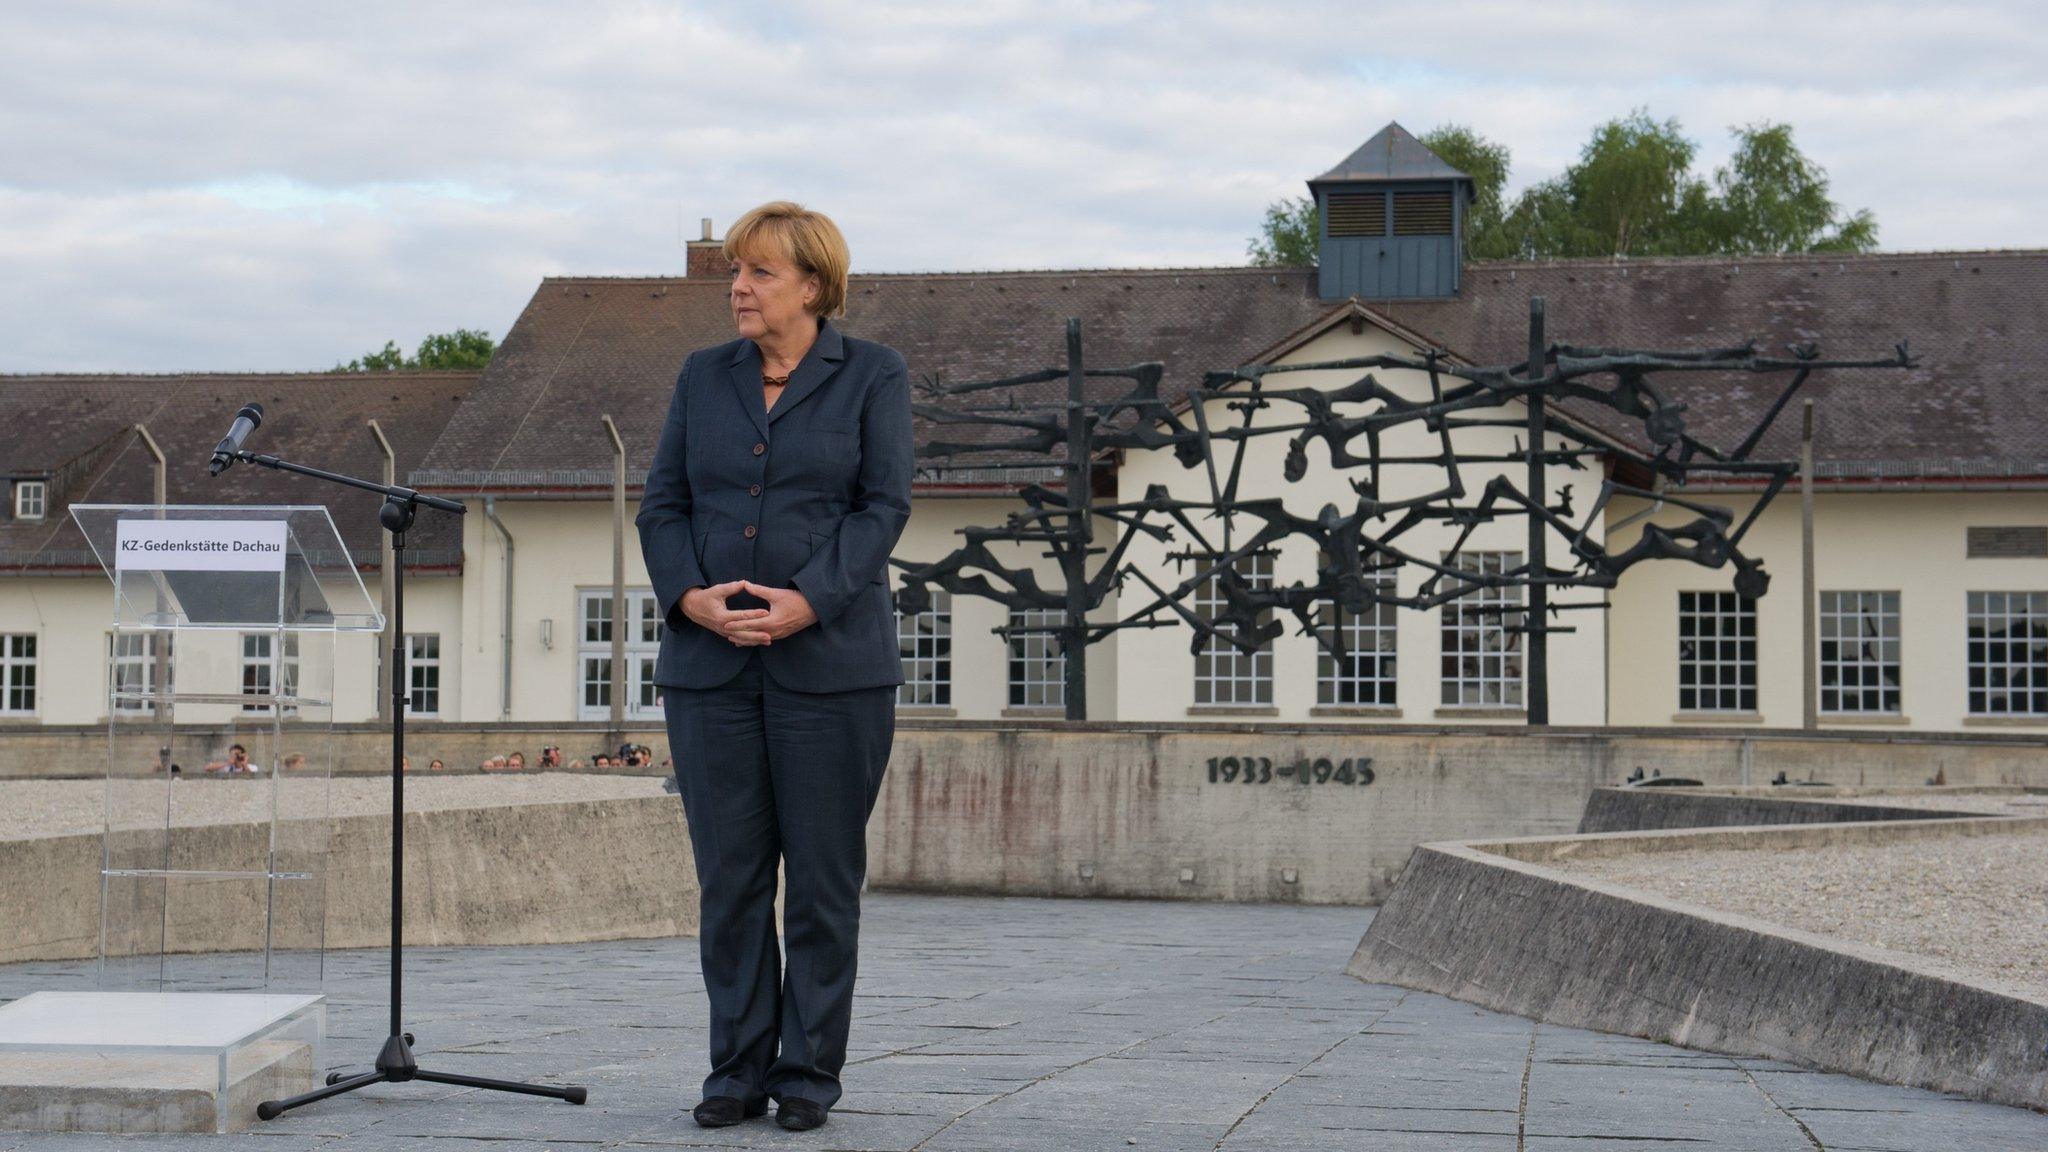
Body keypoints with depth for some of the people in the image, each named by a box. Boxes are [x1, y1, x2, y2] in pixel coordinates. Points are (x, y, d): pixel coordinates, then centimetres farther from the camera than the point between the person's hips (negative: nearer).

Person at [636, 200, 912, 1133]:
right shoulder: (703, 376, 13)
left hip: (830, 662, -3)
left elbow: (885, 504, -5)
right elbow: (662, 503, 8)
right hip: (709, 663, 3)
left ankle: (809, 1073, 9)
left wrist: (806, 602, -17)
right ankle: (737, 1068, 12)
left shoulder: (873, 375, 3)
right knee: (728, 875, 4)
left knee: (823, 875, 1)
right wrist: (690, 596, -11)